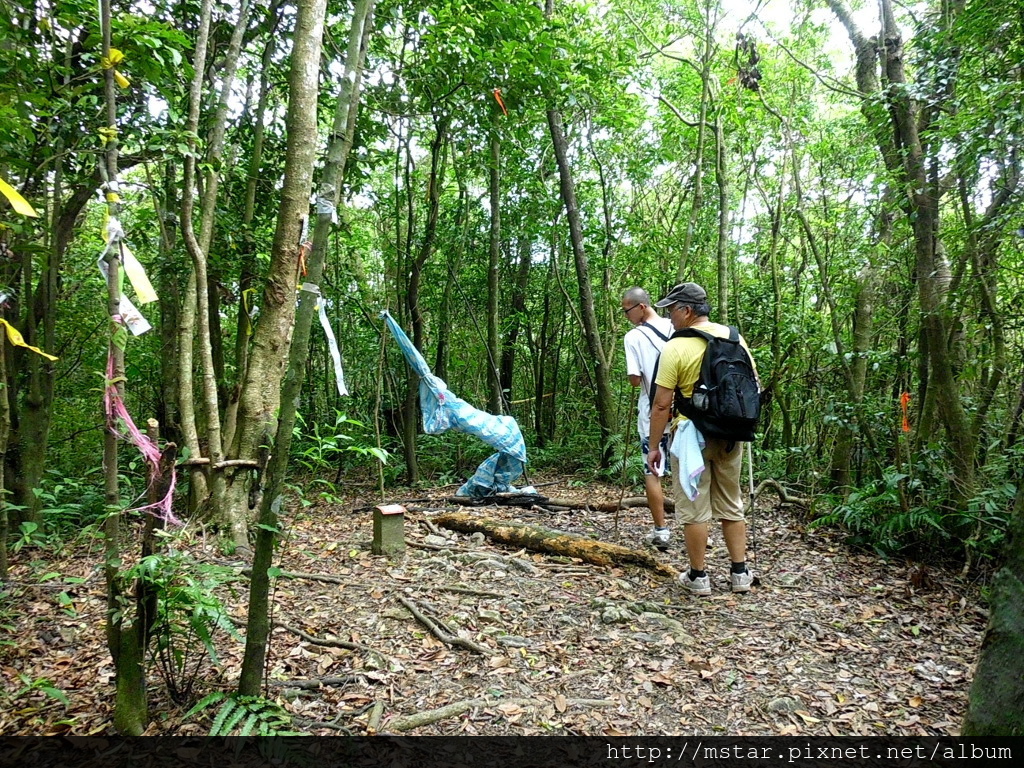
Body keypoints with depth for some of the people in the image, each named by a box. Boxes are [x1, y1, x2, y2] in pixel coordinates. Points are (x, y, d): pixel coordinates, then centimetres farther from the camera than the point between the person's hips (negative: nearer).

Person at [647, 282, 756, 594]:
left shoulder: (676, 348, -15)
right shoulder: (735, 338, 2)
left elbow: (661, 405, -16)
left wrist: (654, 446, -7)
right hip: (730, 436, 6)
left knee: (694, 508, 5)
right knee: (731, 505, 17)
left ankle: (697, 577, 14)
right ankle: (740, 572, 24)